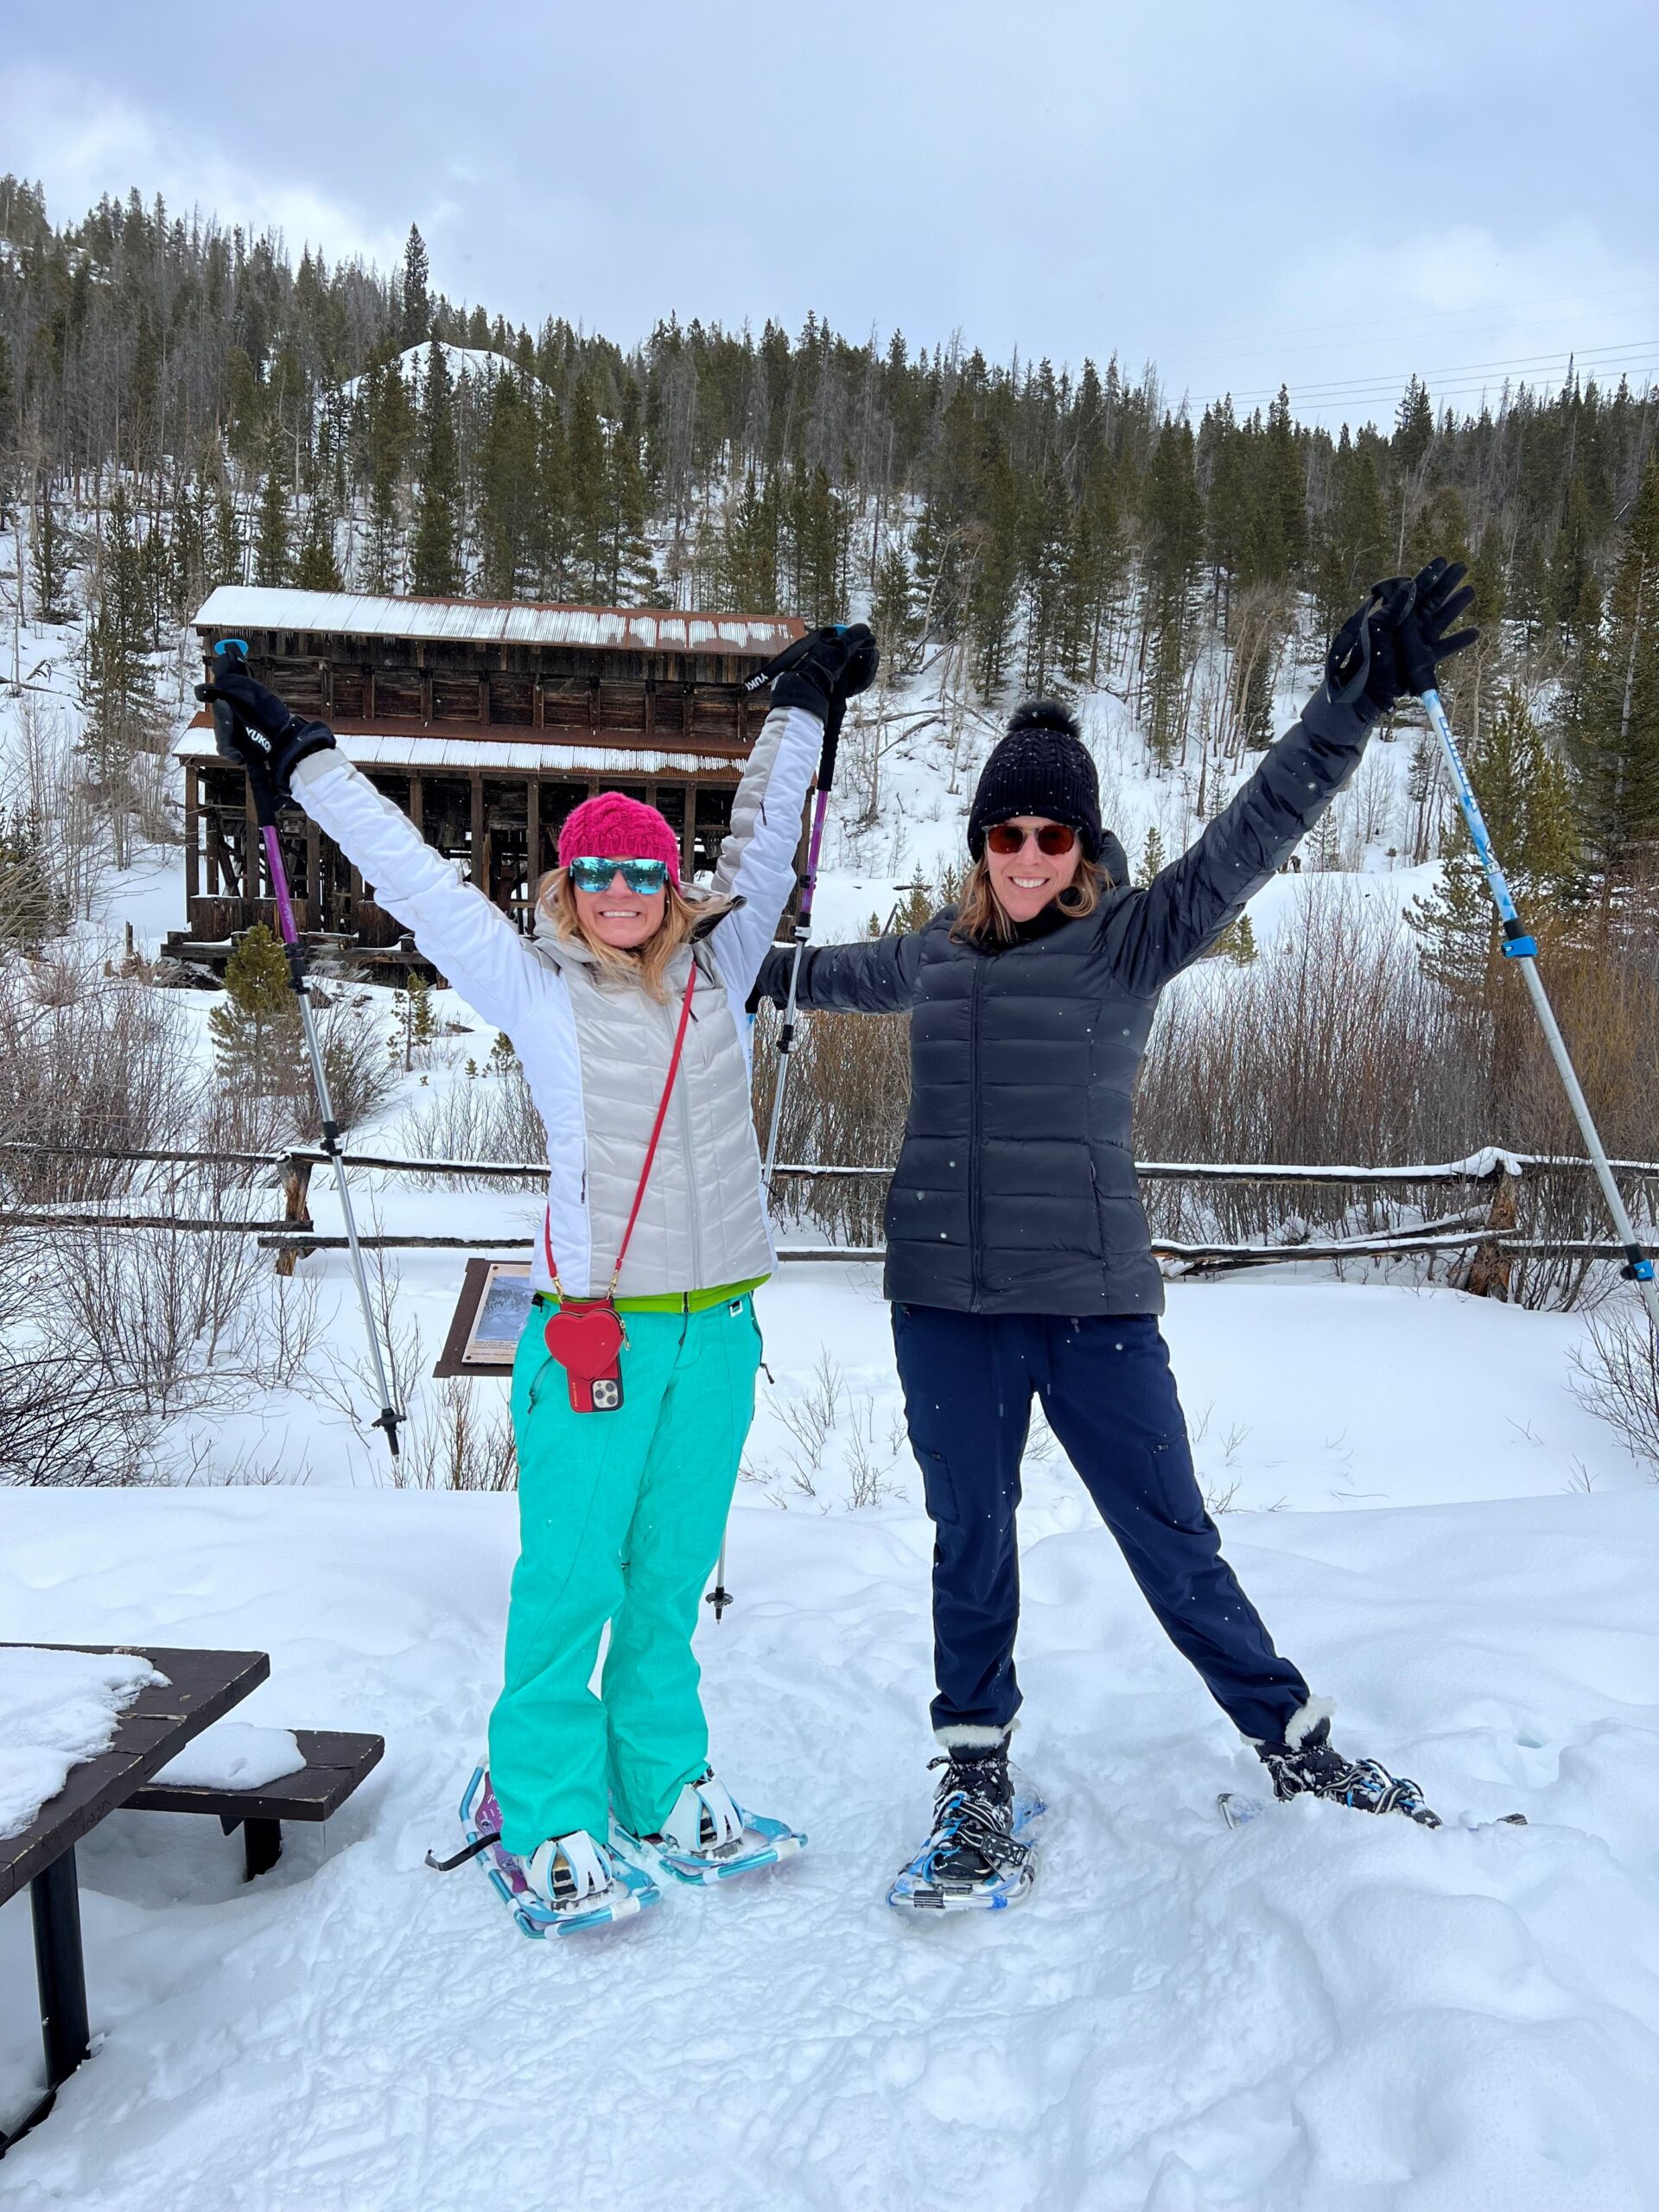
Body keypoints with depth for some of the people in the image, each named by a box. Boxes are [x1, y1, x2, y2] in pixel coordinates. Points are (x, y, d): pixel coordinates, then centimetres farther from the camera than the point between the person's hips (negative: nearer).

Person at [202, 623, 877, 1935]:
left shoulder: (718, 977, 9)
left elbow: (764, 847, 18)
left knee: (671, 1579, 14)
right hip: (592, 1331, -3)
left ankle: (663, 1791, 29)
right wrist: (304, 756, 11)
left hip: (718, 1327, 3)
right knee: (572, 1580, 2)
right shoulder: (537, 994, 1)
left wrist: (805, 706, 27)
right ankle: (545, 1819, 19)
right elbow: (414, 879, 5)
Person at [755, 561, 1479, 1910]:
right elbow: (839, 973, 30)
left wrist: (1352, 706, -26)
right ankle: (977, 1773, 30)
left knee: (1173, 1539, 6)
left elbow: (1256, 833, -15)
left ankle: (1297, 1743, 28)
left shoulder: (1134, 939, -2)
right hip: (948, 1300, 3)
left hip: (1094, 1295, -3)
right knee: (971, 1535, 12)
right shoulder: (939, 954, 9)